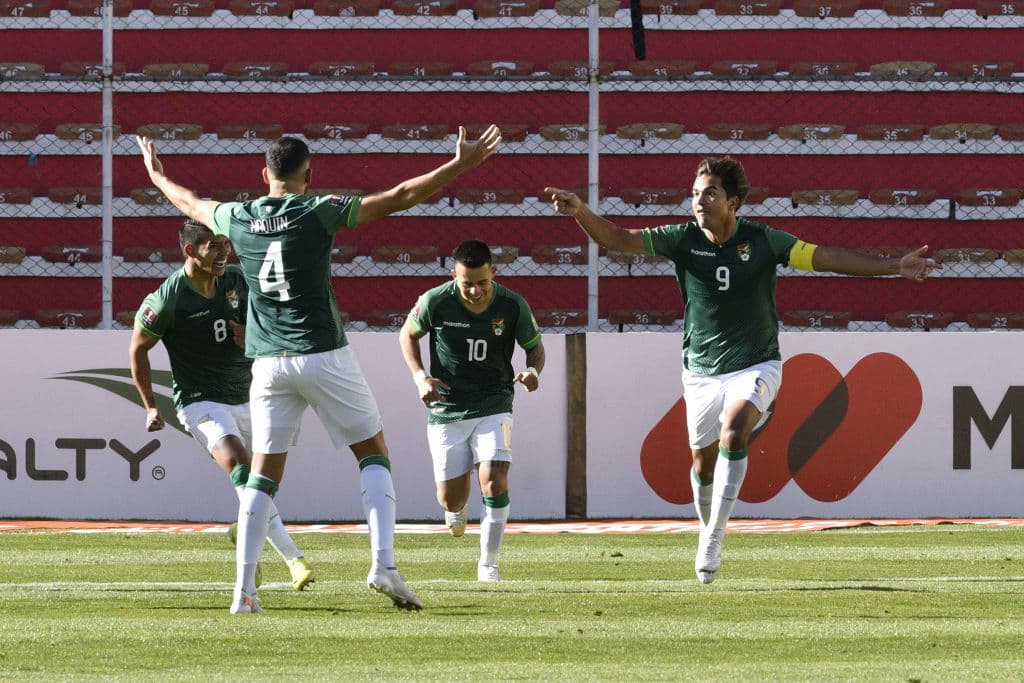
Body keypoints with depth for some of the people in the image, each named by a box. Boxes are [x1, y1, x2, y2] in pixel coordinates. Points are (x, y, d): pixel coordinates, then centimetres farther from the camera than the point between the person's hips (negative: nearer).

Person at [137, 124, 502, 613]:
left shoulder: (239, 219, 6)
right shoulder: (318, 212, -6)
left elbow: (192, 205, 28)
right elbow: (401, 196, -8)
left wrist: (157, 176, 48)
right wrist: (463, 163, -5)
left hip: (269, 362, 4)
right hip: (323, 354, -4)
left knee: (263, 475, 7)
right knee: (373, 454, 7)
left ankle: (244, 590, 1)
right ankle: (383, 563, -10)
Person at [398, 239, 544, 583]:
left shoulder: (513, 306, -12)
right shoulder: (435, 302, -14)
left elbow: (534, 346, 5)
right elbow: (408, 335, 6)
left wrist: (533, 371, -18)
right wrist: (420, 377, -9)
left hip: (493, 405, 0)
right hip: (446, 409, 0)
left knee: (494, 480, -20)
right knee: (451, 498, 4)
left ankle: (488, 564, -6)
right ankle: (456, 511, 44)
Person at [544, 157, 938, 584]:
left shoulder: (763, 241, -8)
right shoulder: (683, 240, -6)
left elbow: (828, 258, -6)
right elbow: (618, 239, -11)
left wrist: (894, 267, -11)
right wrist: (579, 211, -29)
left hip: (756, 366, -2)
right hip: (702, 370, 2)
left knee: (733, 432, -27)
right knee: (703, 462, 7)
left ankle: (713, 537, -21)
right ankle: (709, 531, 33)